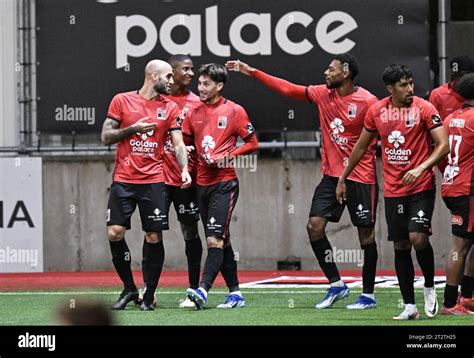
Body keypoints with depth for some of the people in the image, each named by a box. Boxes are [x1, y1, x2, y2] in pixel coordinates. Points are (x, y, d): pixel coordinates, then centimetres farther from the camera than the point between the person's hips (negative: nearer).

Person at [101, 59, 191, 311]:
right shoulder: (122, 101, 4)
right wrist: (133, 128, -11)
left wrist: (184, 170, -15)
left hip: (154, 181, 1)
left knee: (154, 237, -3)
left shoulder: (170, 108, 8)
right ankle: (129, 288, 10)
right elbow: (106, 137, 4)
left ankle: (149, 295, 7)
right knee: (115, 233, -7)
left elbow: (178, 143, 2)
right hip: (123, 180, -1)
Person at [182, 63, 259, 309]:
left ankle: (203, 289, -25)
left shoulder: (234, 111, -4)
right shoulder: (194, 113, 11)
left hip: (225, 183, -6)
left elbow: (252, 143, -2)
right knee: (221, 241, 10)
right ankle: (235, 293, 16)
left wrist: (228, 156, -14)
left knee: (215, 240, -16)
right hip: (203, 184, 6)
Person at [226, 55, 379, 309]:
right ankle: (336, 285, 9)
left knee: (366, 232, 1)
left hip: (361, 177, -7)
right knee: (314, 226, -2)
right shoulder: (323, 94, 5)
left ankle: (368, 295, 9)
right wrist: (252, 72, 9)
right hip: (331, 174, 7)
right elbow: (287, 89, 10)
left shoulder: (368, 102, -14)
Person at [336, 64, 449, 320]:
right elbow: (361, 146, 16)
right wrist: (343, 178, 20)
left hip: (421, 187, -4)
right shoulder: (376, 111, 3)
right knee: (400, 247, 5)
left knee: (418, 237, -19)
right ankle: (409, 306, 12)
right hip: (393, 190, 4)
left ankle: (429, 287, 6)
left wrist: (421, 168, -26)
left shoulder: (424, 108, -8)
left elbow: (443, 145, -12)